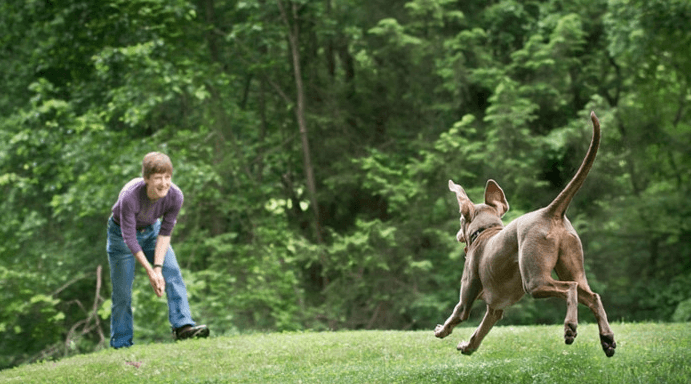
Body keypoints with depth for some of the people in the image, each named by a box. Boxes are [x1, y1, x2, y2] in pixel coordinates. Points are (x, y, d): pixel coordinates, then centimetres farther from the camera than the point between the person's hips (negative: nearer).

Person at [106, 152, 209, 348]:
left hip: (151, 230, 3)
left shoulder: (175, 196, -26)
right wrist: (150, 272, -28)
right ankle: (121, 344, 10)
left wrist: (158, 268, -24)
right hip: (121, 233, -3)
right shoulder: (130, 197, -38)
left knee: (173, 274, -17)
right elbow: (129, 238, -30)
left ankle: (182, 326, -22)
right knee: (122, 293, -1)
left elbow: (165, 233, -17)